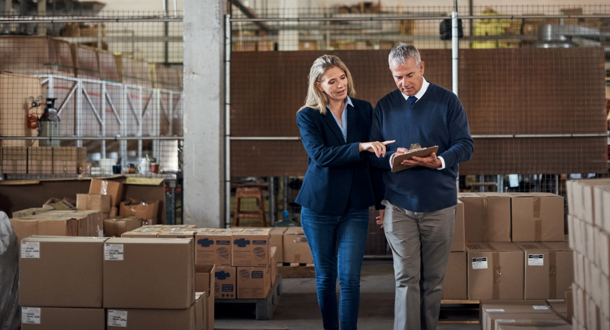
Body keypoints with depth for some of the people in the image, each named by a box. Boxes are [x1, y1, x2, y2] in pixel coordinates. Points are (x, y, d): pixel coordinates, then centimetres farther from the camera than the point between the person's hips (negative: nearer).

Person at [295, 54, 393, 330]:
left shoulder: (364, 109, 5)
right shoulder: (307, 116, -3)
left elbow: (376, 156, 11)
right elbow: (320, 154, -19)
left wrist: (381, 200, 10)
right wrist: (361, 147, -29)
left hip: (355, 207, 1)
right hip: (319, 206, -1)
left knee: (350, 278, -5)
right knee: (325, 276, 9)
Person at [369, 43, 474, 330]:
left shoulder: (447, 101, 2)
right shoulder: (384, 106, 8)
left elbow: (465, 145, -3)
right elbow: (372, 153, 7)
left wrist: (440, 161, -22)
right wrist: (391, 158, -15)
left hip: (439, 204, 0)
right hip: (398, 206, 0)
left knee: (433, 279, 8)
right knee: (406, 278, -5)